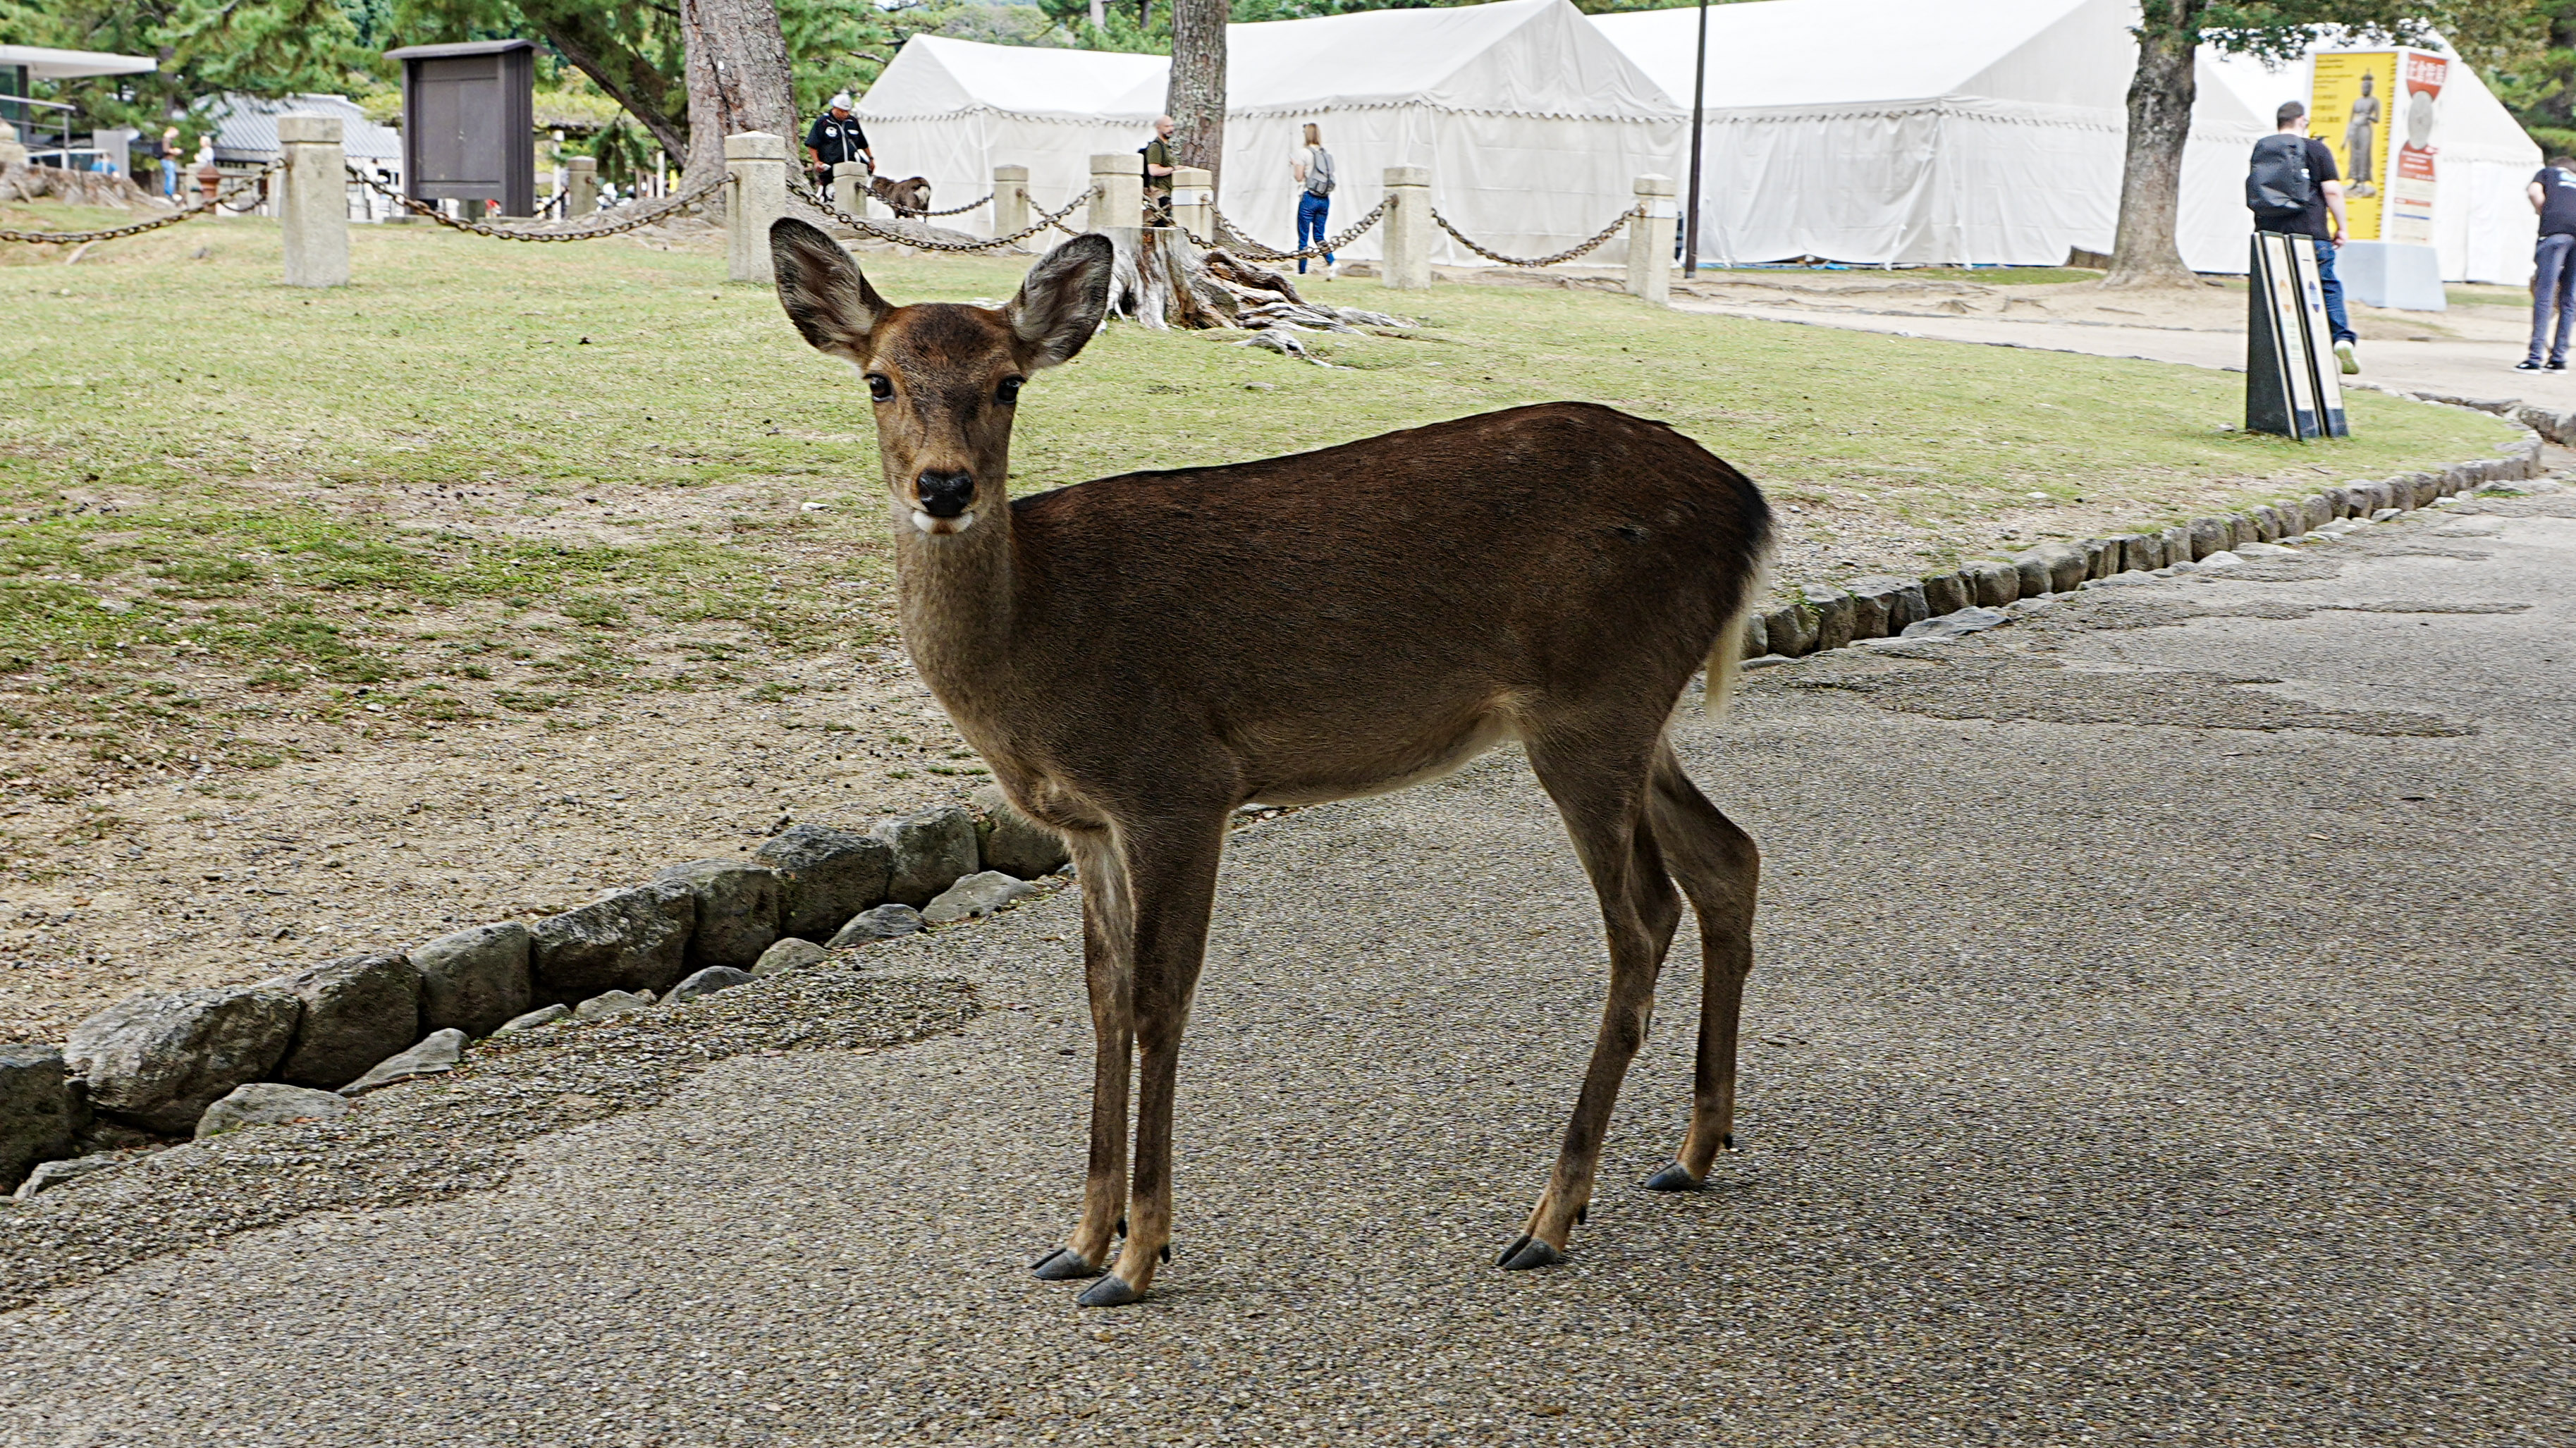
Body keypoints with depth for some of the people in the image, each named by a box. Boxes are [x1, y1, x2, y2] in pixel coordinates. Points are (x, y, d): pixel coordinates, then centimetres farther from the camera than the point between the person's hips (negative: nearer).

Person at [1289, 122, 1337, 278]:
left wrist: (1294, 165, 10)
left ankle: (1301, 271, 5)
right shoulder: (1327, 154, 9)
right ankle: (1332, 263, -10)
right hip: (1325, 199, 5)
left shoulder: (1304, 152, -7)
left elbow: (1299, 177, -9)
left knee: (1303, 238, 3)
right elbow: (1330, 176, 14)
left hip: (1309, 197, -5)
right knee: (1319, 236, 11)